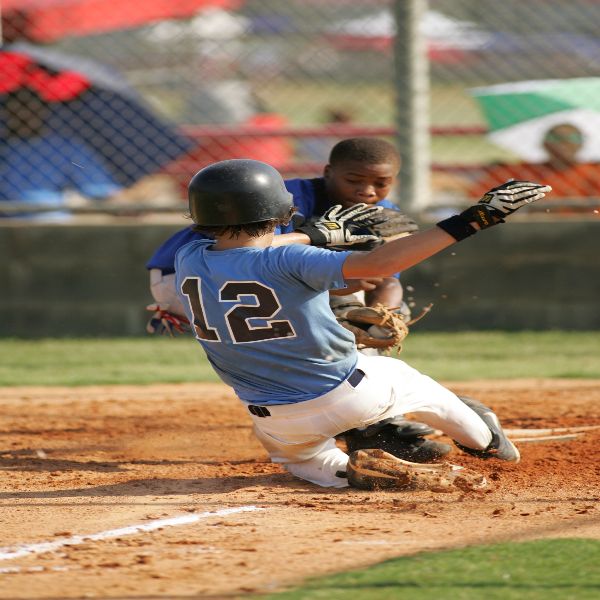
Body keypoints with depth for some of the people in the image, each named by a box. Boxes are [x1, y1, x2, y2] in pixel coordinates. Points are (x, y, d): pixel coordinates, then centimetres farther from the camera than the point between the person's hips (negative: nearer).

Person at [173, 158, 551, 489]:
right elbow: (378, 264, -35)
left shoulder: (189, 261, -9)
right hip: (353, 395, -2)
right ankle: (485, 440, 47)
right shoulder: (283, 262, -24)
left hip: (279, 423, 2)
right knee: (407, 379, 30)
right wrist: (470, 222, -35)